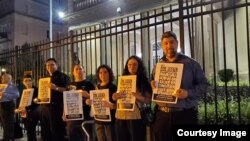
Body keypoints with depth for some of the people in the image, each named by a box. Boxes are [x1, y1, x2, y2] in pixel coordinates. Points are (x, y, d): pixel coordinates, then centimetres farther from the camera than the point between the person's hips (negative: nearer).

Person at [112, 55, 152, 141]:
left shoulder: (143, 81, 2)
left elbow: (149, 100, -3)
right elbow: (115, 97, 17)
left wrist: (139, 97, -21)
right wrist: (115, 96, -5)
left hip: (136, 116, -3)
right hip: (120, 116, 4)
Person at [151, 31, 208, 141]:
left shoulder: (190, 63, 1)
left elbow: (203, 84, 0)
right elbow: (154, 87, 19)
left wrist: (188, 93, -17)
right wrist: (152, 85, -5)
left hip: (185, 114, -3)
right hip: (162, 115, 3)